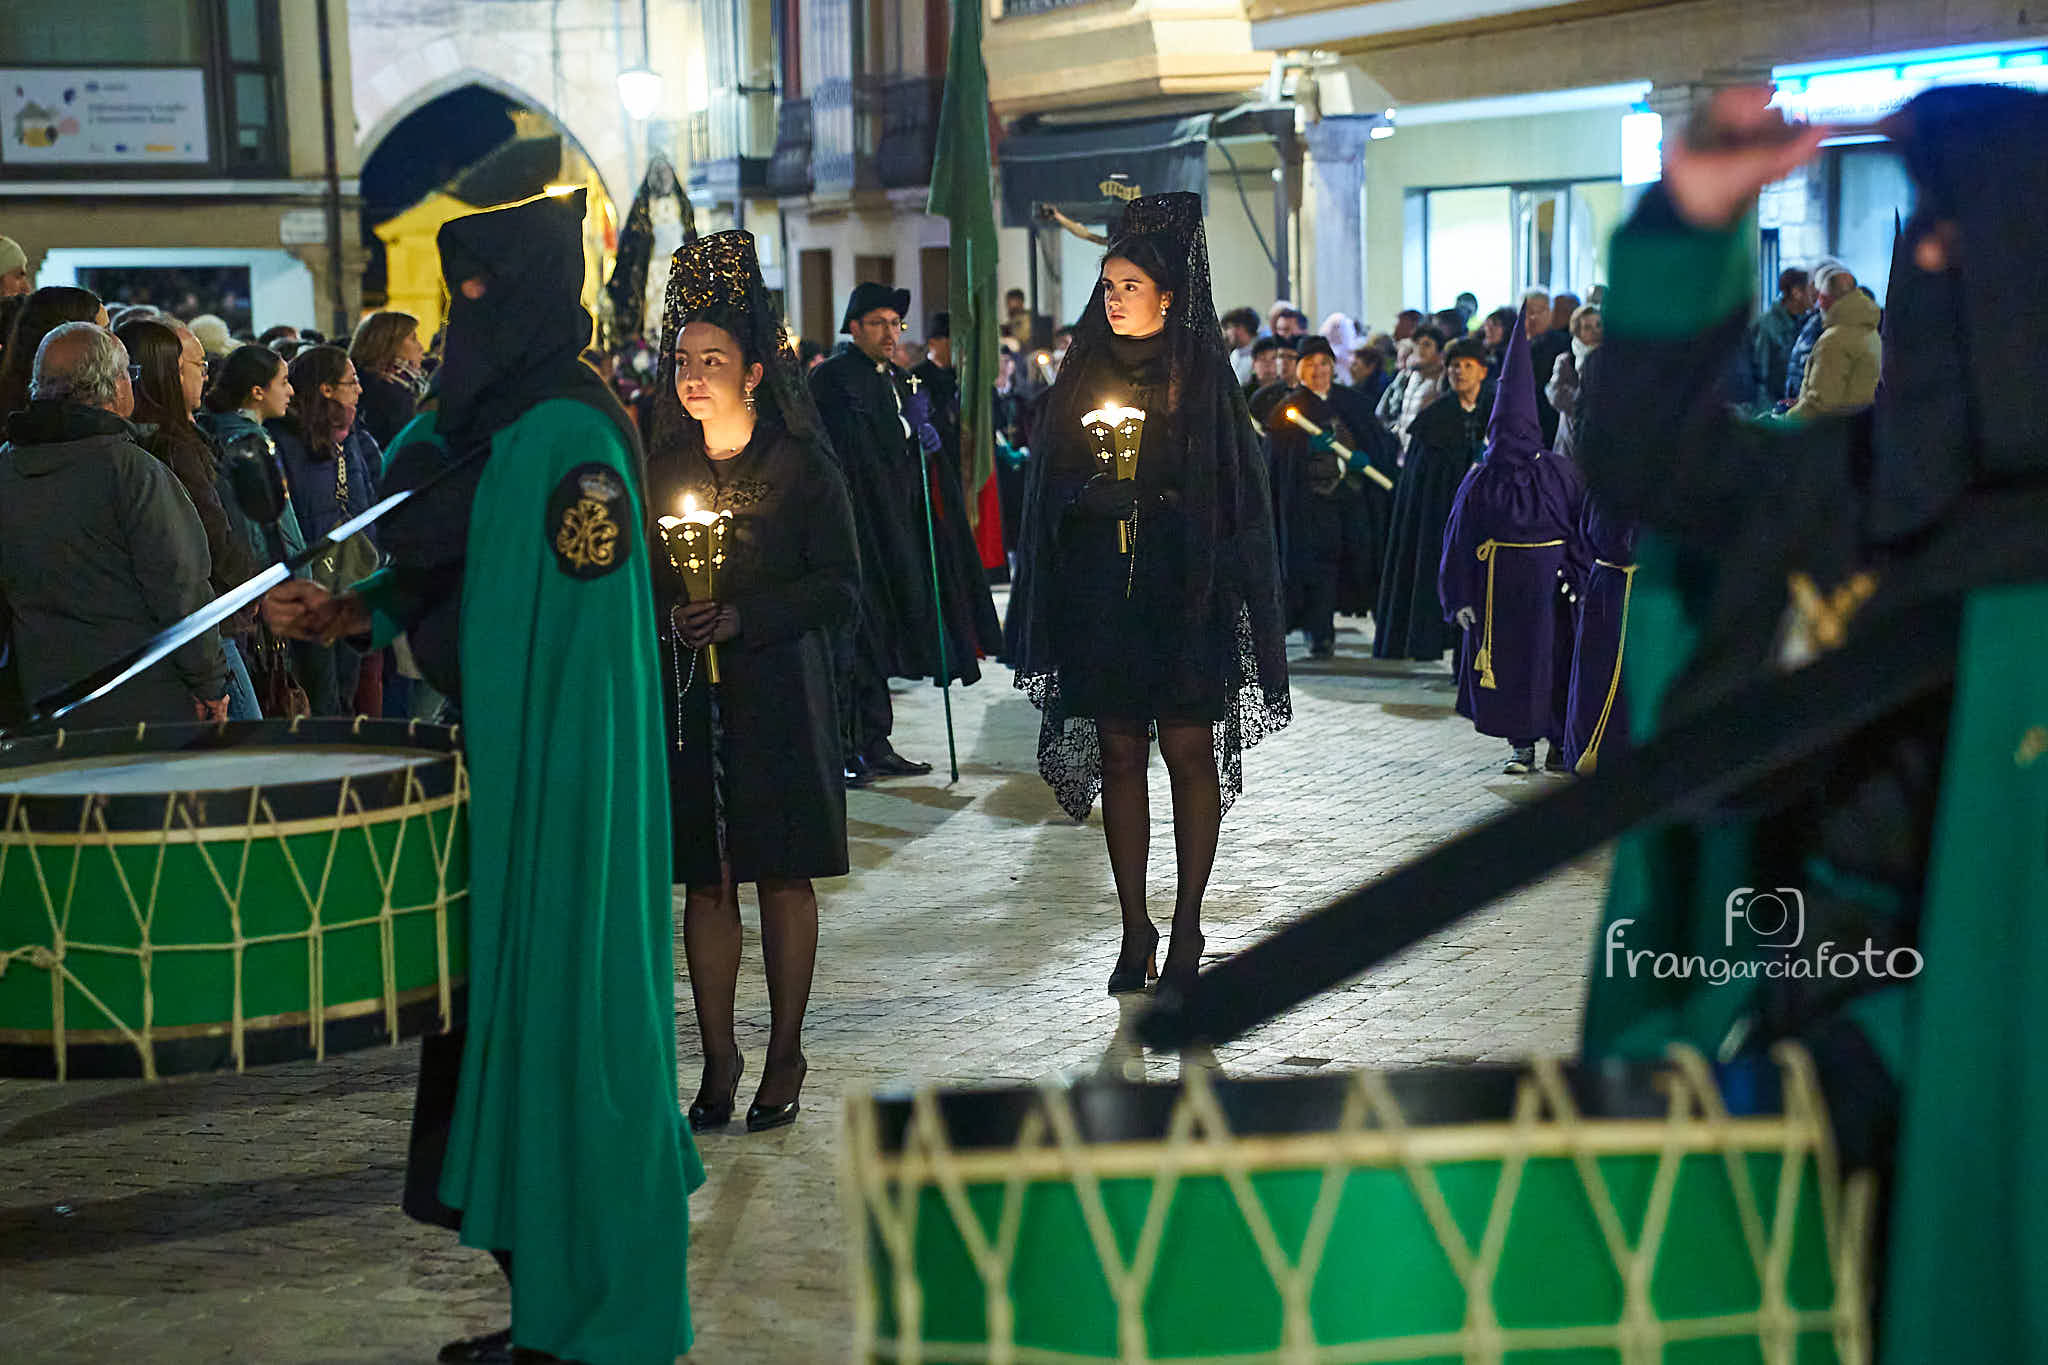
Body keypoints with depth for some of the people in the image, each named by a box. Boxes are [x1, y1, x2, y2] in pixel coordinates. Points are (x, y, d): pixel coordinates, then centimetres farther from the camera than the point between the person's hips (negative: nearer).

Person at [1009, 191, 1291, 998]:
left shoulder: (1202, 376, 0)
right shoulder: (1084, 377, 8)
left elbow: (1231, 497, -1)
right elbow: (1051, 487, 7)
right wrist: (1090, 498, -12)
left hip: (1185, 596, -3)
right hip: (1102, 595, 3)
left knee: (1189, 751, -1)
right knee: (1119, 755, 5)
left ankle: (1187, 929, 7)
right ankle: (1135, 929, 12)